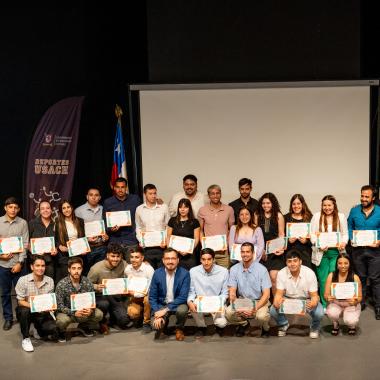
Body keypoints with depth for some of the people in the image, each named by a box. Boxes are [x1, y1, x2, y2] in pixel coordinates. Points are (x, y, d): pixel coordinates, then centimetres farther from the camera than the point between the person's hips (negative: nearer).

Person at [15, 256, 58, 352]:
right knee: (24, 311, -38)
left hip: (43, 313, 2)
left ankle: (38, 329, 18)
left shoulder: (50, 281, -3)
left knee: (54, 334, -18)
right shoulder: (23, 280, -12)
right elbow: (21, 302, -11)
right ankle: (25, 339, -14)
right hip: (27, 310, -2)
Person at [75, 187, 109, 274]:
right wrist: (86, 238, -15)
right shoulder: (79, 210, 1)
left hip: (101, 247, 3)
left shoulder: (103, 210, 10)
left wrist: (106, 236, -1)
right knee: (86, 273, 2)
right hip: (87, 247, -3)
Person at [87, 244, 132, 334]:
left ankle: (113, 318, 26)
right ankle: (102, 322, -3)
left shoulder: (123, 265, -9)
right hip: (100, 296, -3)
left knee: (124, 321, -12)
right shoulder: (96, 268, -18)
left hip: (116, 297, 3)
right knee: (104, 304, -37)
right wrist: (96, 287, -31)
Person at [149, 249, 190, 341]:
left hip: (177, 304, -1)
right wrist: (157, 314, -18)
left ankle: (179, 329, -1)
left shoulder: (184, 274, -14)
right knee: (156, 325, -24)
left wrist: (166, 309, -26)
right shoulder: (157, 273, -8)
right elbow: (152, 297, -4)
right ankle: (164, 322, 15)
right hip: (161, 304, 1)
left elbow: (183, 297, -18)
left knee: (182, 310, -35)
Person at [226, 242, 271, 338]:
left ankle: (265, 328, 5)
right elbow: (232, 292, -3)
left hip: (259, 301, -3)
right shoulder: (234, 269, -3)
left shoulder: (261, 269, -12)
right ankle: (244, 324, 10)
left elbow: (266, 294, -12)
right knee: (228, 313, -26)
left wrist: (255, 308, -27)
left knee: (261, 316, -34)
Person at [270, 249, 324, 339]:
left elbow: (314, 295, -18)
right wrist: (276, 302, -39)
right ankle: (283, 325, 11)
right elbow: (279, 294, -14)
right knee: (273, 310, -26)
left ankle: (314, 328, 8)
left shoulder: (309, 273, -21)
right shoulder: (281, 273, -17)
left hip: (307, 300, -1)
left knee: (319, 313, -31)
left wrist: (313, 303, -42)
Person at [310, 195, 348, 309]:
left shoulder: (341, 217, 7)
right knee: (323, 279, 1)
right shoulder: (317, 216, 4)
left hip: (336, 252, 0)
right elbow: (312, 234, 1)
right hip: (321, 252, 0)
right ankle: (324, 305, 12)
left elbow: (345, 233, 10)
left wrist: (343, 243, -11)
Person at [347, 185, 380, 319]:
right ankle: (360, 302, 26)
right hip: (358, 249, 2)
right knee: (360, 278, 13)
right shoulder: (354, 210, 3)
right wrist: (351, 239, -6)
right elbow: (349, 227, 9)